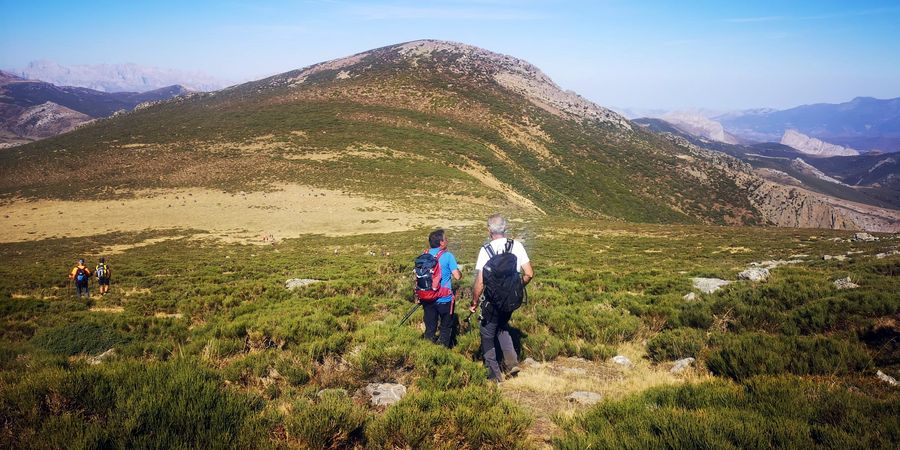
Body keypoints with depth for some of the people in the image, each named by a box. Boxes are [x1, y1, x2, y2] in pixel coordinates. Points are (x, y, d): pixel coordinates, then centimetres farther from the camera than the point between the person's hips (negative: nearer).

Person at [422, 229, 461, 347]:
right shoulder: (448, 256, -14)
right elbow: (457, 276, -18)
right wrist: (459, 273, 5)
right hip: (444, 299, -4)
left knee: (430, 329, 16)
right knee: (446, 328, 14)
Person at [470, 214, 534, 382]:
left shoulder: (486, 250, -18)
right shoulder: (517, 246, -7)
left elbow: (480, 282, -19)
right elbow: (529, 274, -4)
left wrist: (474, 302, -5)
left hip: (493, 300, -4)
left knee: (487, 335, 15)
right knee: (502, 326, 30)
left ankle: (494, 373, 22)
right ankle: (512, 361, 17)